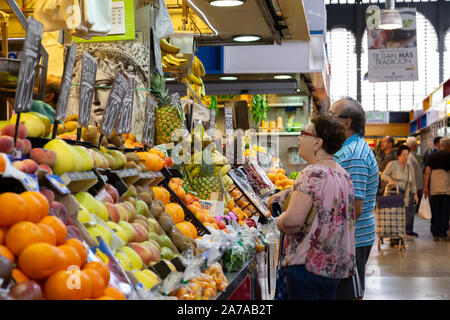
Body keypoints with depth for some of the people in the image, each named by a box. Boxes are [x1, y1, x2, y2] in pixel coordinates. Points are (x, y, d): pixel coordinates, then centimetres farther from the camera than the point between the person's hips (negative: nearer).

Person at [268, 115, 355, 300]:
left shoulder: (312, 174, -20)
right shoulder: (343, 174, 9)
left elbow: (292, 221, -27)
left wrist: (279, 222, -7)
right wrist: (286, 193, 14)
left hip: (308, 265, -9)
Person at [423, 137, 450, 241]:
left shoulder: (433, 156, 9)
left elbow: (427, 171, 4)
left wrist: (425, 187, 6)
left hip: (433, 188, 4)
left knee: (435, 212, 9)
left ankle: (435, 234, 10)